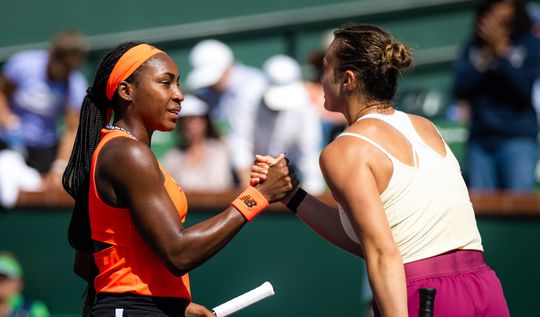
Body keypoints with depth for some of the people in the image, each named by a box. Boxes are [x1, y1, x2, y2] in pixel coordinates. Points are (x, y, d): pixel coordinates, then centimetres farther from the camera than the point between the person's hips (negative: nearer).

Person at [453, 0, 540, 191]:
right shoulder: (473, 48, 11)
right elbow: (460, 91, 2)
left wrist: (501, 51, -12)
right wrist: (486, 55, -7)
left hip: (518, 140, -3)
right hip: (480, 140, 3)